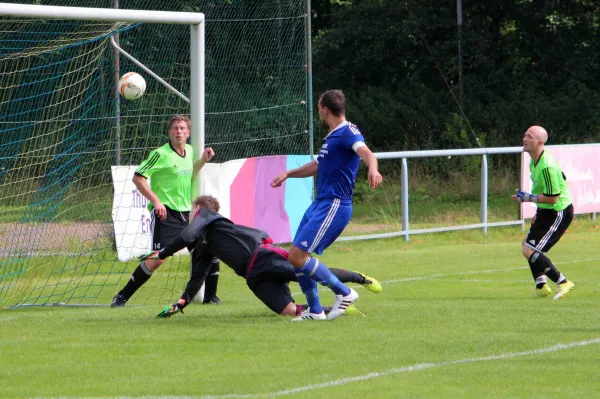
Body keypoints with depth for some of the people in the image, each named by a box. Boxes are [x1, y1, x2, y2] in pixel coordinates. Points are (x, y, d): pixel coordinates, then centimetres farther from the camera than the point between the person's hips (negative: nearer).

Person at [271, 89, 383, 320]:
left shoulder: (348, 132, -11)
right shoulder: (332, 137, 20)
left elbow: (365, 152, -32)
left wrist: (372, 169, -53)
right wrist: (288, 174, 36)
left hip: (334, 206, -10)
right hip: (320, 204, 10)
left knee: (298, 257, -16)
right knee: (297, 257, 9)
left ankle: (344, 293, -6)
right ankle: (314, 311, 17)